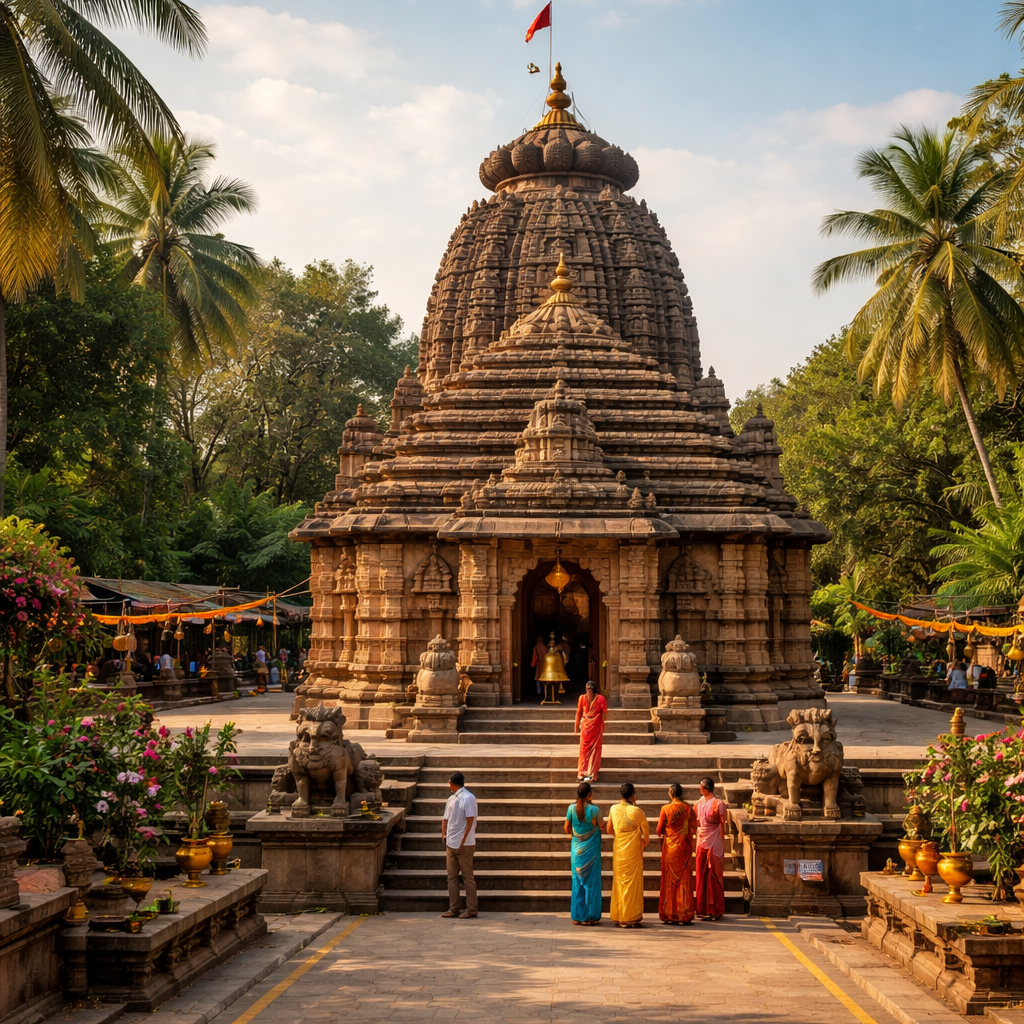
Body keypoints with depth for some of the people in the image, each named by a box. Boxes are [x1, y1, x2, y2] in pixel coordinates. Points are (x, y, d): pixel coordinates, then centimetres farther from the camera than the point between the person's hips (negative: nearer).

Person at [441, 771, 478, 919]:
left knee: (467, 877, -2)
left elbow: (470, 821, -15)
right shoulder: (451, 799, 14)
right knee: (452, 877, 8)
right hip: (451, 845, 8)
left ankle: (471, 909, 2)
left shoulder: (468, 798, -10)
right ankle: (453, 908, 12)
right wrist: (444, 835, 3)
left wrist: (462, 841, -16)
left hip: (464, 845, -8)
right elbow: (445, 819, 18)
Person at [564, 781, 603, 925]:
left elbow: (567, 828, 4)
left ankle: (577, 916, 11)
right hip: (591, 849, -3)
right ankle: (591, 916, 8)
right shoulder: (594, 809, -15)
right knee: (592, 881, 5)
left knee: (577, 881, 10)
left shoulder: (572, 808, -5)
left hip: (577, 848, 3)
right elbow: (602, 826, -4)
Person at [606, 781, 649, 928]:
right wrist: (645, 843, 11)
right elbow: (646, 831, -7)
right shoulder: (636, 811, -13)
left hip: (618, 849, 5)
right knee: (632, 883, 2)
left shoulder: (614, 809, 0)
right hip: (633, 850, -5)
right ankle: (631, 918, 3)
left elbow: (609, 829, 8)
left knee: (619, 881, 12)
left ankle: (618, 917, 16)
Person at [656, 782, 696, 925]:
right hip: (684, 848, 1)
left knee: (670, 881, 6)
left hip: (669, 848, -1)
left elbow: (659, 830, -4)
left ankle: (670, 915, 7)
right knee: (685, 881, 6)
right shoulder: (688, 808, -5)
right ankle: (685, 916, 5)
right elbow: (693, 829, 0)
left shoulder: (665, 809, -9)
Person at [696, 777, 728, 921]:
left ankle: (714, 910, 2)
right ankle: (703, 908, 14)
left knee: (713, 875, -3)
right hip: (702, 841, 7)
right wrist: (698, 839, 11)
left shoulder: (718, 804, -10)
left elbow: (722, 824, -9)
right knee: (701, 875, 7)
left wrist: (721, 841, -11)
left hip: (714, 843, -7)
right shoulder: (700, 803, 10)